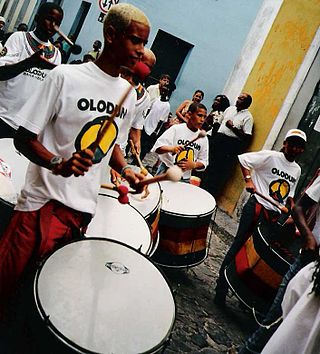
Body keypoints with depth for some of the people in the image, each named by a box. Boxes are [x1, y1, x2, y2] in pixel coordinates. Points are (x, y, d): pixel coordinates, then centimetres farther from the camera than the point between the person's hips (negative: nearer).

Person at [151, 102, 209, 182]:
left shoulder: (203, 138, 2)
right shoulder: (176, 129, -7)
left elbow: (203, 161, 8)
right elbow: (157, 147, -12)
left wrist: (193, 165, -14)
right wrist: (171, 148, -31)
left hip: (185, 178, 3)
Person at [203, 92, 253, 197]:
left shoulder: (248, 117, -7)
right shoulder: (230, 108, 13)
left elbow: (246, 137, -13)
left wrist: (233, 127, -17)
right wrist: (215, 136, 18)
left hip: (231, 144, -6)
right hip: (218, 139, 6)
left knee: (221, 171, -5)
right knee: (210, 166, 7)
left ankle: (210, 194, 2)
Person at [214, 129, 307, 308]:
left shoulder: (297, 170, 15)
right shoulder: (271, 156, -5)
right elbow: (243, 159, -5)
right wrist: (248, 179, -16)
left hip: (275, 216, 6)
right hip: (256, 209, -6)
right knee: (239, 245, -3)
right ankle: (221, 289, 7)